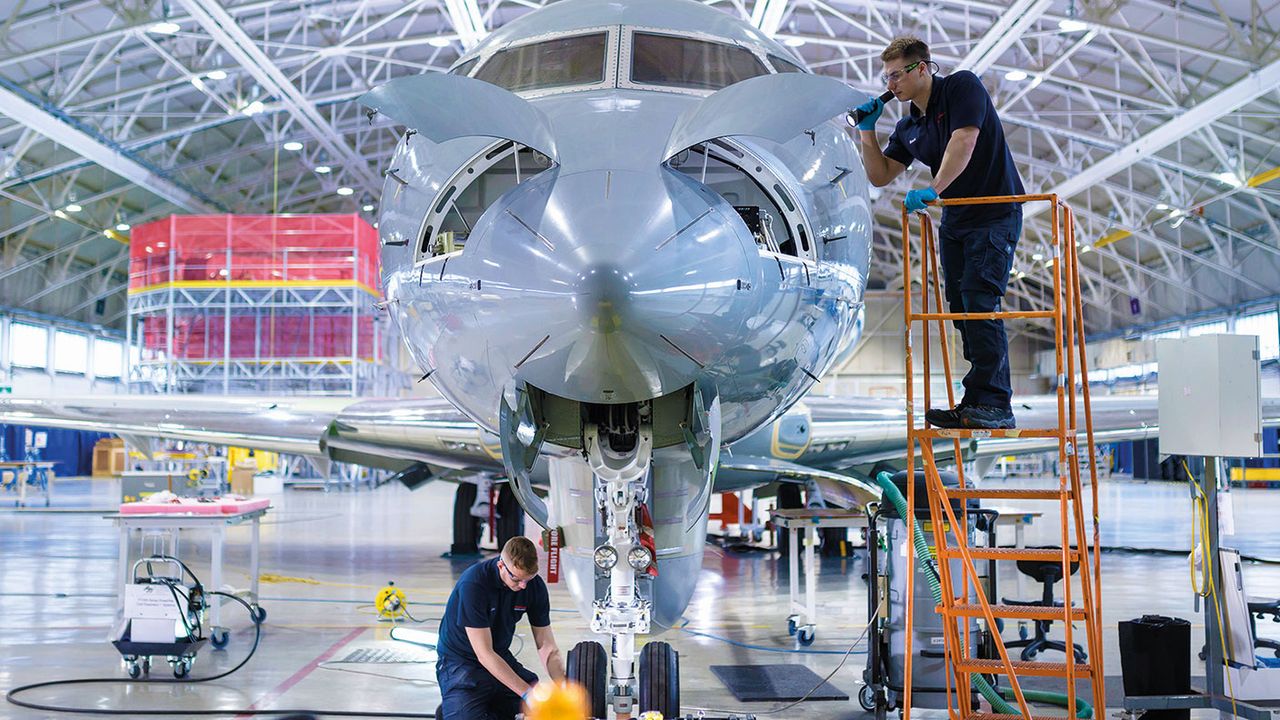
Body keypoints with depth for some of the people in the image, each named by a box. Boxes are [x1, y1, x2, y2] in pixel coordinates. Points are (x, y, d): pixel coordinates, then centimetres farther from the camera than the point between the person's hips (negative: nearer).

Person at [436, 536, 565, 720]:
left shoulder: (535, 586, -10)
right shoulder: (473, 584, -27)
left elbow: (546, 646, -5)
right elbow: (484, 654, -27)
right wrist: (527, 694, -32)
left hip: (501, 658, 5)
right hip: (460, 662, -5)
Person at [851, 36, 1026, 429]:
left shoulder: (962, 87, -10)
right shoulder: (908, 127, 11)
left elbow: (963, 140, -24)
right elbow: (880, 176, 12)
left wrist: (932, 190, -32)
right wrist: (867, 130, 1)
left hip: (995, 215, -8)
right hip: (955, 220, 8)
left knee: (978, 302, -17)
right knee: (960, 308, 5)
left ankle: (993, 404, -16)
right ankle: (978, 402, 10)